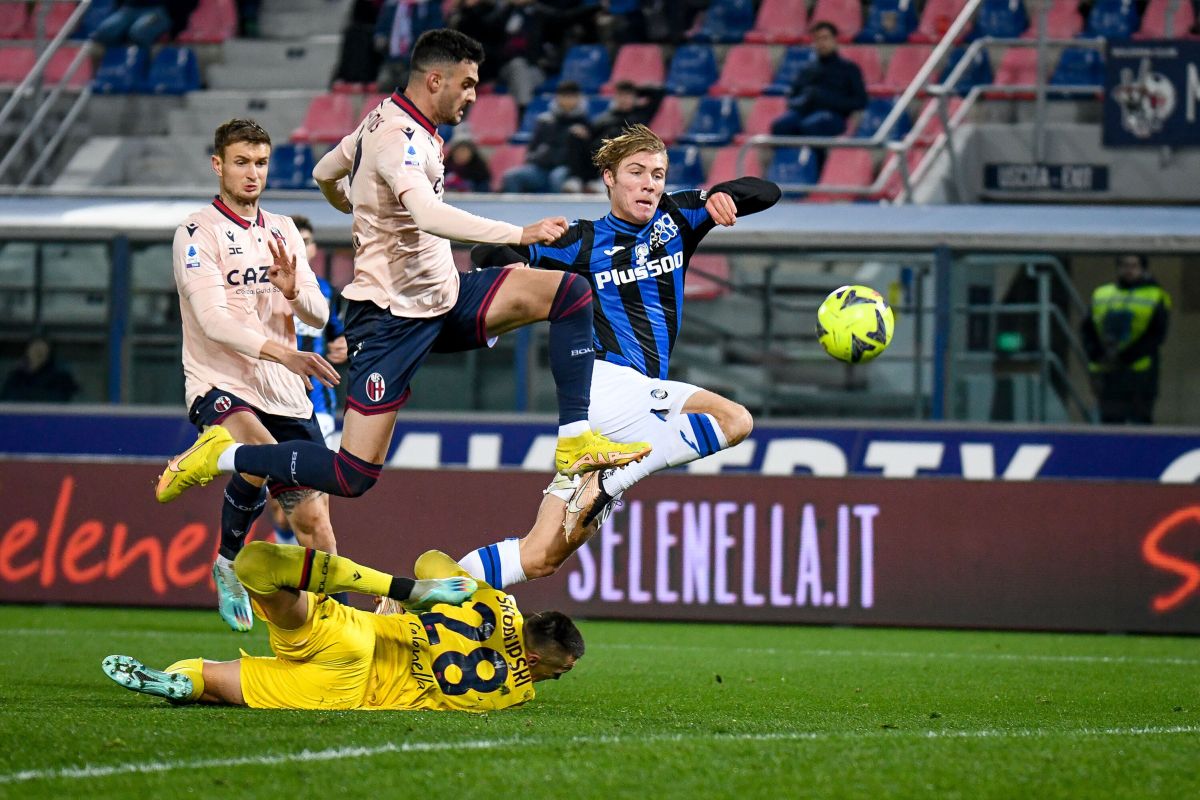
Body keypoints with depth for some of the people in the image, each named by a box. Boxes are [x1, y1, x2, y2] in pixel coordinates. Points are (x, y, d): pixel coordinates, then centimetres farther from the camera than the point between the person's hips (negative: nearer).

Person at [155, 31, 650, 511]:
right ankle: (221, 457, 7)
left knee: (571, 294, -5)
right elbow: (429, 215, -40)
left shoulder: (384, 120, 9)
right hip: (393, 317, -10)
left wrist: (364, 209, 47)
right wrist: (519, 235, -44)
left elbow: (324, 174, 26)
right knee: (353, 477, -11)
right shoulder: (400, 139, -21)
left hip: (444, 297, 10)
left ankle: (575, 443, -5)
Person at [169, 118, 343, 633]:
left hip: (285, 395, 6)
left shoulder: (283, 231, 14)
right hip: (219, 384, -6)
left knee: (313, 519, 1)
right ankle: (228, 563, -9)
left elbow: (319, 315, 10)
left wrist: (292, 287, -14)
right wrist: (283, 353, -32)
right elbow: (215, 320, -18)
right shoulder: (196, 233, -6)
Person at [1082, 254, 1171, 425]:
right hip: (1107, 373, 4)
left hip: (1139, 371, -4)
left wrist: (1125, 357, -14)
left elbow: (1157, 335, -5)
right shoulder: (1101, 294, 16)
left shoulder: (1156, 297, 4)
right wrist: (1096, 355, -7)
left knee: (1140, 420, -7)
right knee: (1109, 420, 4)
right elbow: (1087, 330, 13)